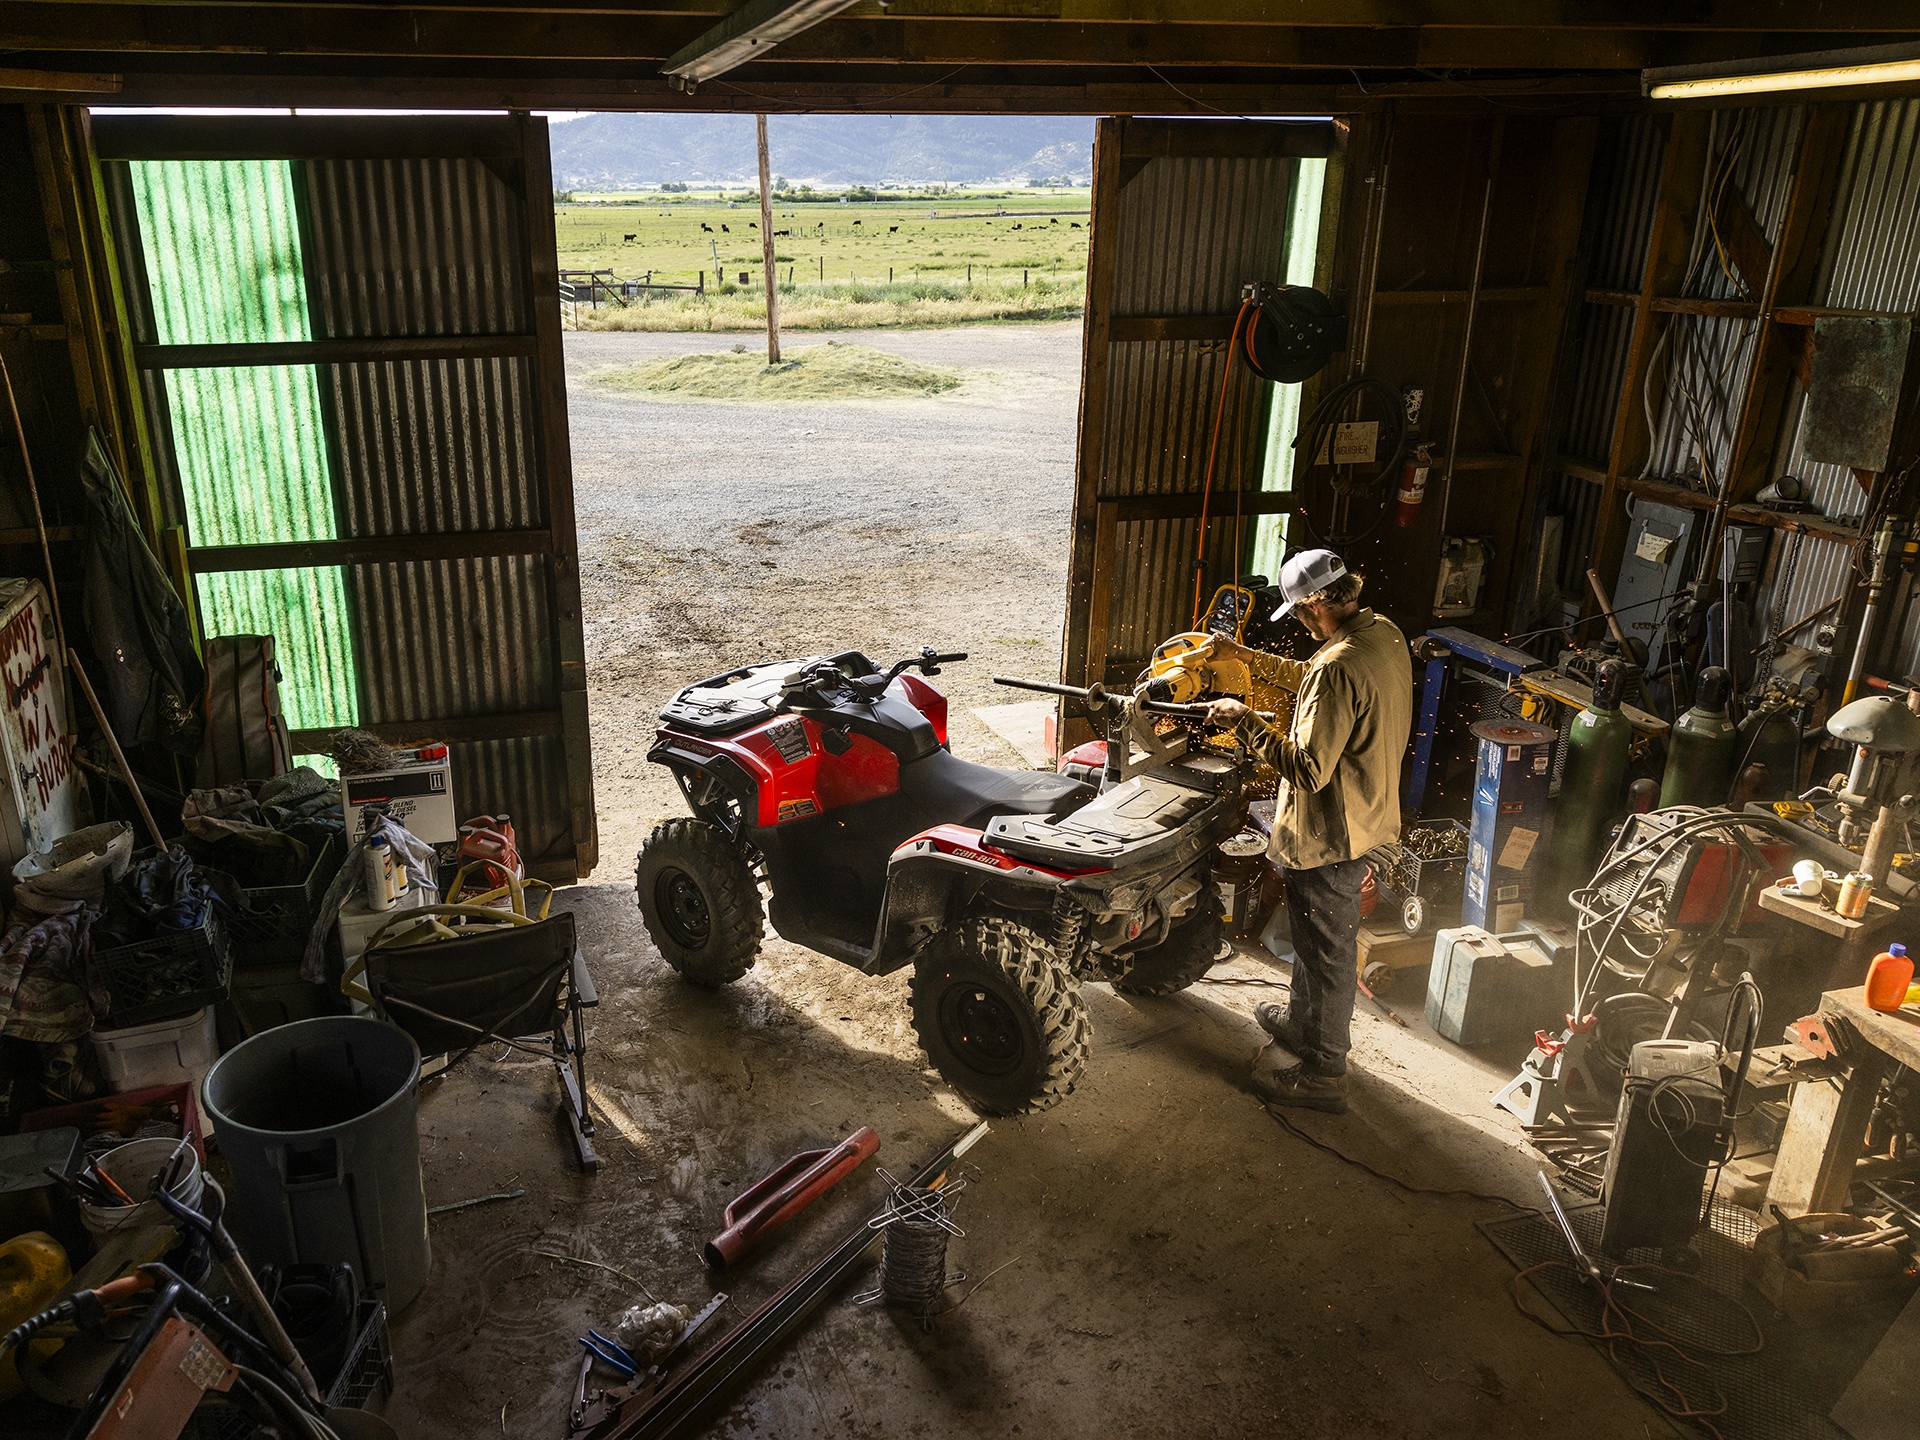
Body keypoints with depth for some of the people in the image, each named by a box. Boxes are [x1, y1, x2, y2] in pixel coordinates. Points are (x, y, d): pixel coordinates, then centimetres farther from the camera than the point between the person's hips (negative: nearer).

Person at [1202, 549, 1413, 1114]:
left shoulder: (1339, 667, -31)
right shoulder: (1385, 634, 0)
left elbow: (1310, 769, -30)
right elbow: (1308, 679, 17)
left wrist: (1246, 722, -21)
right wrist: (1243, 655, 18)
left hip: (1331, 834, -10)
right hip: (1366, 813, 10)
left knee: (1326, 950, 7)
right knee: (1314, 935, 27)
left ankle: (1323, 1072, 23)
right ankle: (1301, 1020, 48)